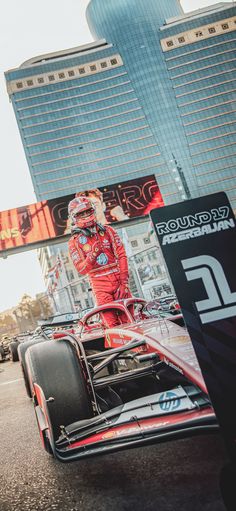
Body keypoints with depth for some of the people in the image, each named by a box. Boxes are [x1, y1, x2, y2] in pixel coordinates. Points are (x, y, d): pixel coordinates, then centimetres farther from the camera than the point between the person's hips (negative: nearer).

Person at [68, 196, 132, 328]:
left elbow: (121, 256, 5)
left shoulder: (108, 231, 10)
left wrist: (124, 281, -4)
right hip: (101, 287, -2)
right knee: (113, 325, -7)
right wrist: (92, 257, -21)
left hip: (119, 281, 2)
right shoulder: (74, 242, 5)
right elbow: (81, 269, -1)